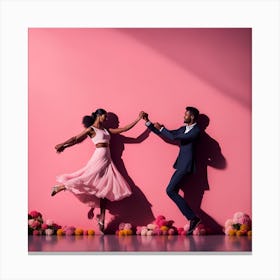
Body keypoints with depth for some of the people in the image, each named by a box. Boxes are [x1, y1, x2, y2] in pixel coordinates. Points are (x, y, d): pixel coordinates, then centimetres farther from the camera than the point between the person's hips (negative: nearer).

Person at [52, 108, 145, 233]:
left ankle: (101, 220, 5)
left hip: (107, 160, 7)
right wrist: (63, 145, -6)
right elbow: (76, 138, -1)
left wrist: (137, 120, 16)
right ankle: (60, 187, -3)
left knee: (104, 190, 3)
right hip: (98, 158, -7)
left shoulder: (106, 130, 20)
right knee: (87, 179, -22)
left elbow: (124, 129, 19)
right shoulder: (91, 129, 1)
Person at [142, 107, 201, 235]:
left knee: (170, 190, -14)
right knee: (173, 191, 3)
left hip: (186, 166, -9)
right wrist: (147, 122, 13)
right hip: (181, 165, 9)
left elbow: (174, 137, -22)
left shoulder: (196, 131, -12)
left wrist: (161, 128, -11)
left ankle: (193, 218, -10)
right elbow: (166, 134, 17)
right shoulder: (183, 129, 15)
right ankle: (192, 218, 4)